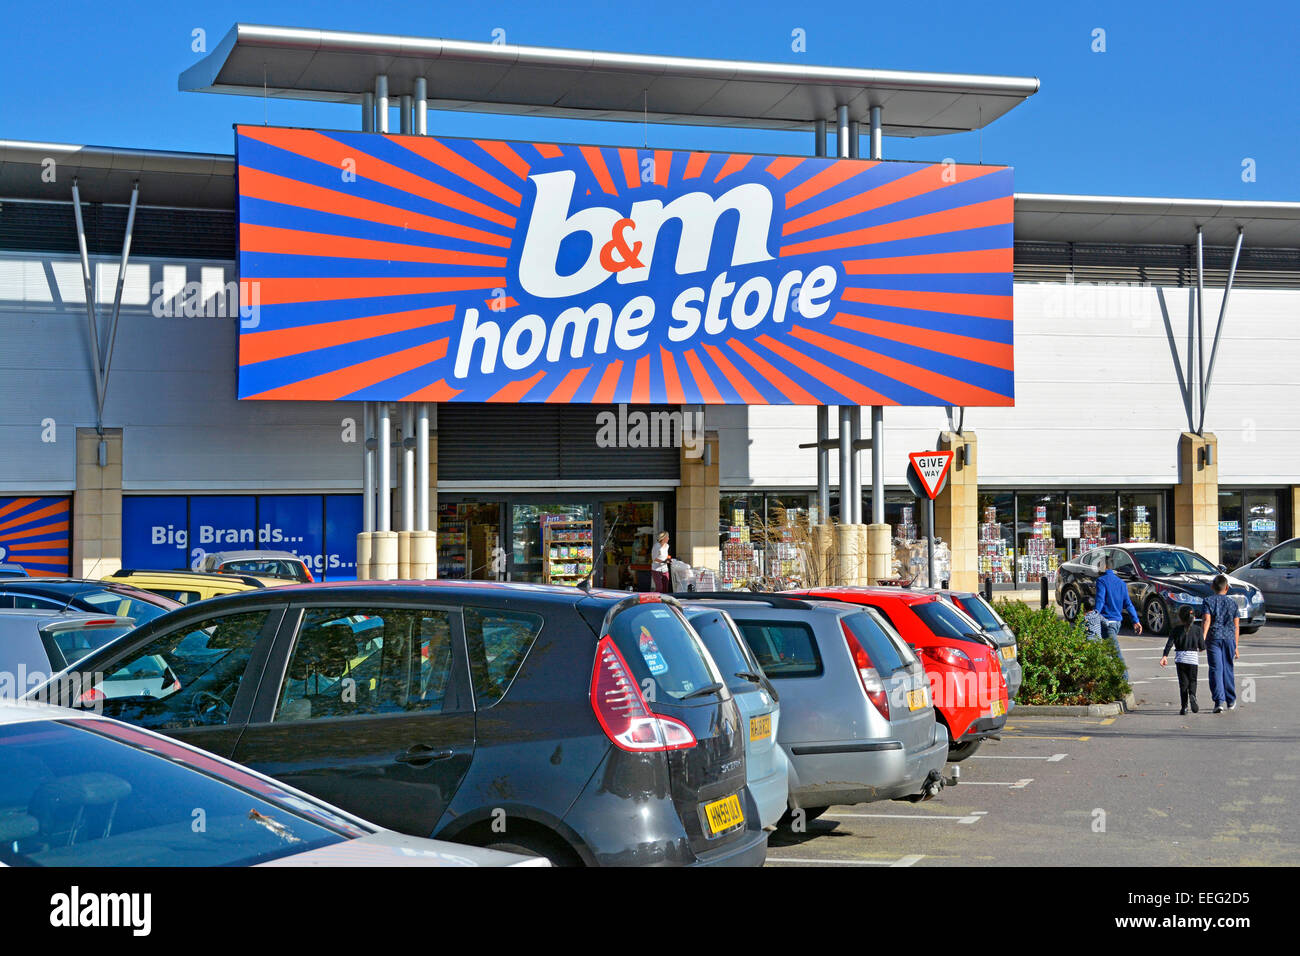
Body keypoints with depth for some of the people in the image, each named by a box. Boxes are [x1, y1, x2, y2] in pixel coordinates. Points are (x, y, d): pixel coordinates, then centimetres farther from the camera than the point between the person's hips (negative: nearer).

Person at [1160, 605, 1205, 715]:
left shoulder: (1176, 630, 0)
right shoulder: (1197, 629, 1)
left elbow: (1169, 644, -7)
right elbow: (1202, 646, 3)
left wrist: (1164, 656, -8)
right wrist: (1199, 649, 25)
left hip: (1180, 658, 0)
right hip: (1193, 658, 0)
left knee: (1183, 682, 5)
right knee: (1192, 680, 13)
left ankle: (1184, 707, -1)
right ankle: (1192, 695, -18)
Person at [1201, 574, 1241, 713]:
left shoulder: (1208, 601, 0)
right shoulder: (1232, 603, 9)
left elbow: (1206, 621, -13)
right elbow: (1236, 626, 10)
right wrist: (1236, 647, 16)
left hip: (1214, 638, -2)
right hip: (1229, 638, 2)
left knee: (1216, 670, -3)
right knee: (1228, 669, 13)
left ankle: (1219, 702, -14)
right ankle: (1231, 701, 24)